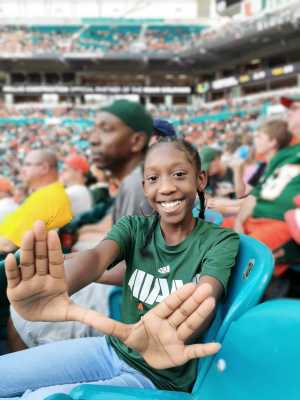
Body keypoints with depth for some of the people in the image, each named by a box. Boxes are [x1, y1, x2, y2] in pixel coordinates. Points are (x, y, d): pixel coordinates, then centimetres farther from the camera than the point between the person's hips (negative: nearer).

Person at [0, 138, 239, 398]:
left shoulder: (221, 241, -13)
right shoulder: (133, 227, -5)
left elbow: (206, 297, -34)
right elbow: (97, 257, -27)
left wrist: (170, 334, -58)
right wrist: (59, 287, -51)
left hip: (160, 377, -3)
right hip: (112, 349, 4)